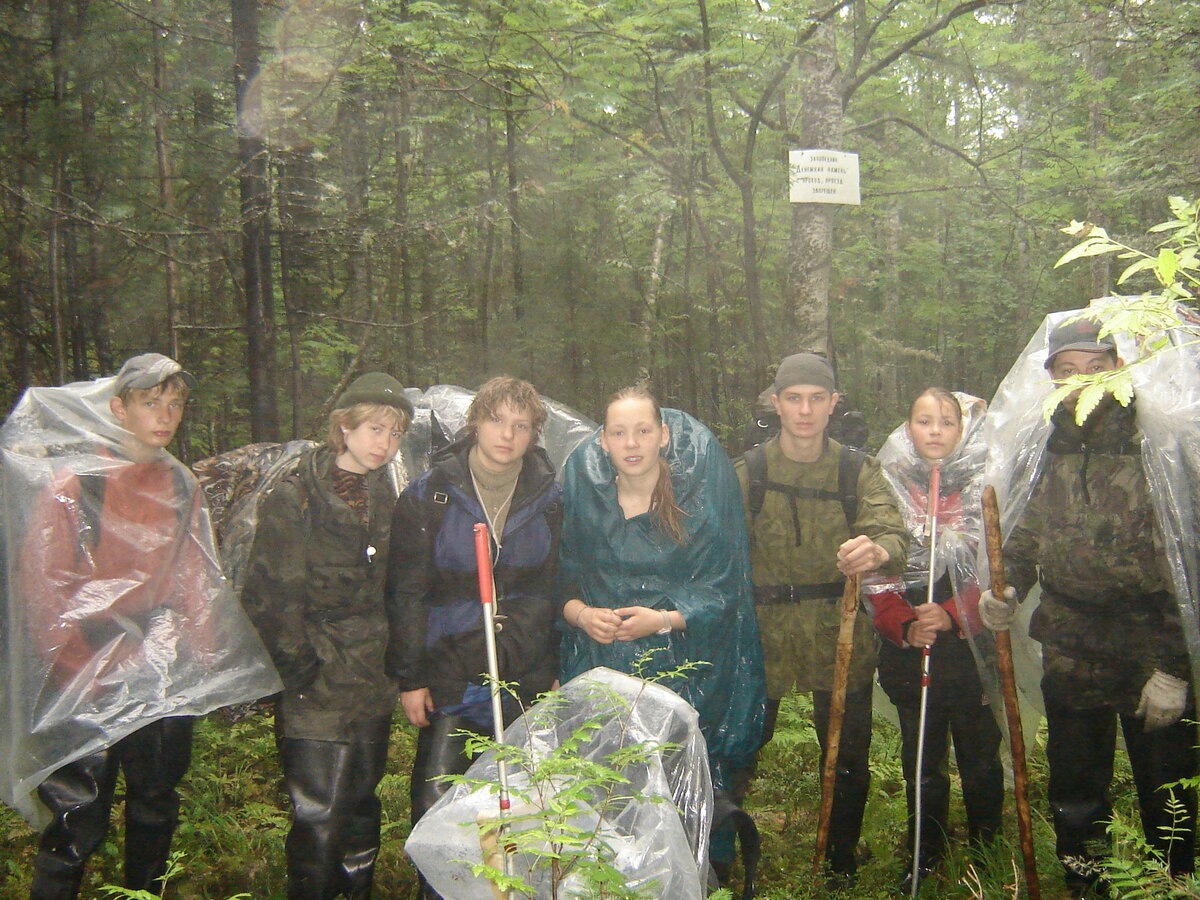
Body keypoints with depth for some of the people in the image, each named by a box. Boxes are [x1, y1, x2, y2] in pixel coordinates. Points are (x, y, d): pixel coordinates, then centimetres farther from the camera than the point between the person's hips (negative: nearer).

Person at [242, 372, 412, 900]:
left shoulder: (383, 496, 11)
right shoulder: (296, 495, -9)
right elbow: (268, 594, -12)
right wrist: (299, 669, -13)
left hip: (372, 685, 6)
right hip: (317, 688, -6)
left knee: (362, 806, 14)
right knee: (318, 818, -6)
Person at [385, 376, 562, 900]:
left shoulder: (549, 499, 3)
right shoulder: (429, 496, -5)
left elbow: (556, 589, 10)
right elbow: (405, 593, -3)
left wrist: (553, 670, 7)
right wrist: (409, 677, -6)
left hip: (526, 680, 2)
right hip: (449, 676, -2)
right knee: (438, 804, 0)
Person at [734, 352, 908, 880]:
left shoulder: (858, 471, 0)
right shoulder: (748, 474, -1)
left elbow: (892, 533, -16)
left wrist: (878, 550, -40)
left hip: (842, 636, 1)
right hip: (764, 634, -1)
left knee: (848, 758, 11)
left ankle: (842, 858, 34)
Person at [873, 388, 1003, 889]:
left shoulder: (984, 487, 0)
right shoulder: (887, 487, 3)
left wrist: (952, 615, -18)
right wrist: (904, 626, -15)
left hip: (973, 647, -1)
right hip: (909, 651, 1)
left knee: (979, 755, 7)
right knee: (921, 759, 10)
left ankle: (986, 849, 28)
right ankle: (925, 854, 27)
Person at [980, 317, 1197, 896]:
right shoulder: (1053, 451, 6)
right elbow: (1028, 536, 18)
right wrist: (1006, 588, -2)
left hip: (1152, 657, -5)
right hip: (1070, 658, 6)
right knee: (1074, 794, 18)